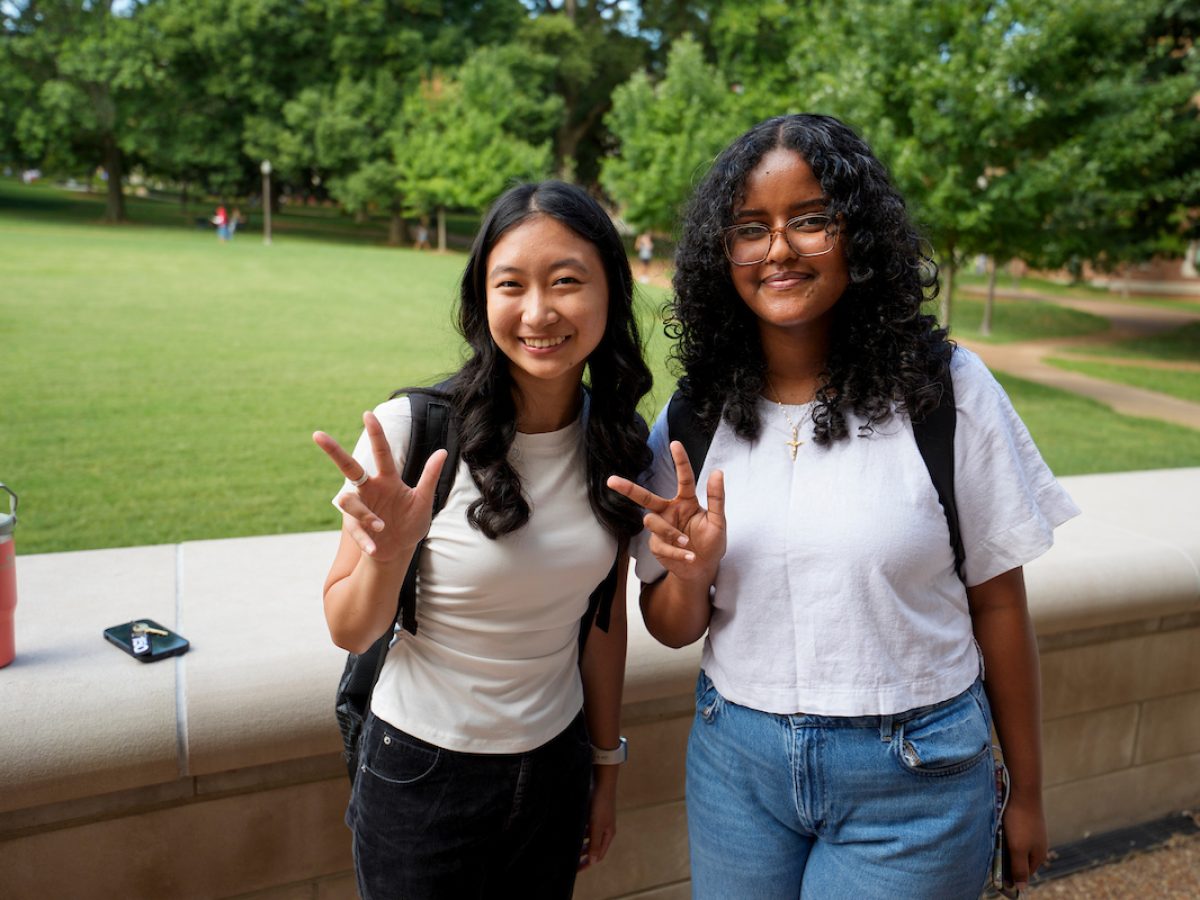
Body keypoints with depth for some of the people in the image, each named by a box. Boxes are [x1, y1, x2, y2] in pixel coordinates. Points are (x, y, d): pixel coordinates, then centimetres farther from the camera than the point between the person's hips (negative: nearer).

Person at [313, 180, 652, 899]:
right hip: (423, 775, -3)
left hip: (557, 767, 4)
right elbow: (350, 632, -13)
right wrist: (389, 553, -33)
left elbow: (604, 614, 3)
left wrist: (606, 762, 10)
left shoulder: (619, 439, -8)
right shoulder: (414, 429, -21)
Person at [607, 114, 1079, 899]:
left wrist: (1026, 793, 4)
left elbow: (998, 602, -4)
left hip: (911, 778, -2)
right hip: (736, 761, 3)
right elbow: (672, 628, 2)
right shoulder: (695, 413, -4)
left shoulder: (946, 389, -12)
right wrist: (690, 573, -20)